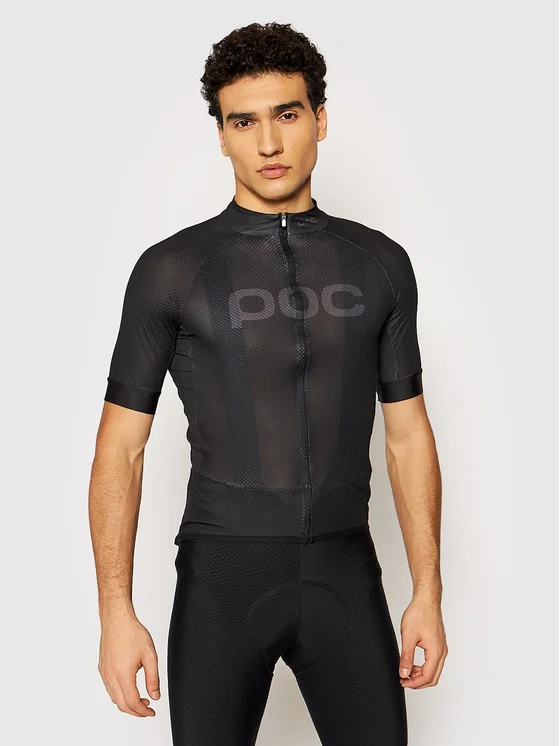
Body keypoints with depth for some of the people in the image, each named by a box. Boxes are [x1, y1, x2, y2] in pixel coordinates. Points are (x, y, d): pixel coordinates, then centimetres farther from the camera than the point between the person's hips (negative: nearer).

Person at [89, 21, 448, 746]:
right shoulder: (171, 270, -4)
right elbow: (121, 446, -3)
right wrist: (116, 614, -8)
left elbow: (408, 432, 7)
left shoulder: (380, 264, 4)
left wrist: (428, 591, 3)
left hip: (345, 576, 2)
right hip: (222, 578, -2)